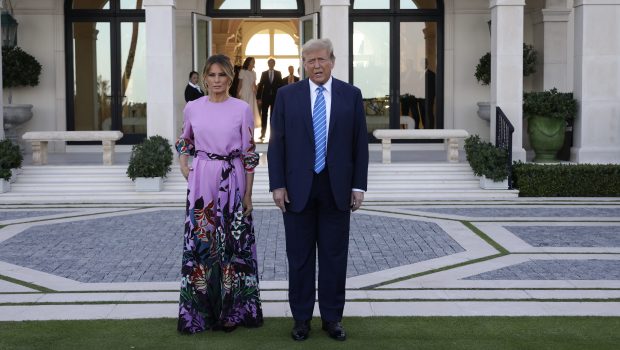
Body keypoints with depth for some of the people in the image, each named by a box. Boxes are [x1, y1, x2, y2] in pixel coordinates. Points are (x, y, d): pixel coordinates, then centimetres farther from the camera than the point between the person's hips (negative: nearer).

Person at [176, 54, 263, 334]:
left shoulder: (242, 109, -3)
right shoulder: (192, 108, 3)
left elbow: (249, 154, -1)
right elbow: (184, 140, 22)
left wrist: (248, 193, -2)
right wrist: (183, 164, 5)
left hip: (232, 182, -1)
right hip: (201, 182, 2)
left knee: (232, 242, 4)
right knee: (200, 242, 3)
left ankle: (231, 309, 16)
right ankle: (200, 309, 14)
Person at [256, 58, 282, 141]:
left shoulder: (278, 73, 6)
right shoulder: (264, 73, 6)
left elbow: (280, 85, 3)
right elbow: (260, 86, 2)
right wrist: (259, 98, -4)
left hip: (275, 97, 0)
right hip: (265, 97, 0)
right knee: (264, 116, 1)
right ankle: (263, 133, 5)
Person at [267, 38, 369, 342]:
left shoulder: (351, 95, 3)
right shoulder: (287, 95, 2)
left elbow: (360, 144, 4)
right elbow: (276, 143, 1)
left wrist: (358, 186, -1)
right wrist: (277, 185, -6)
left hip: (336, 188, 1)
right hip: (297, 188, 0)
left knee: (334, 256, 6)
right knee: (299, 256, 6)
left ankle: (332, 317, 17)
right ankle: (301, 317, 17)